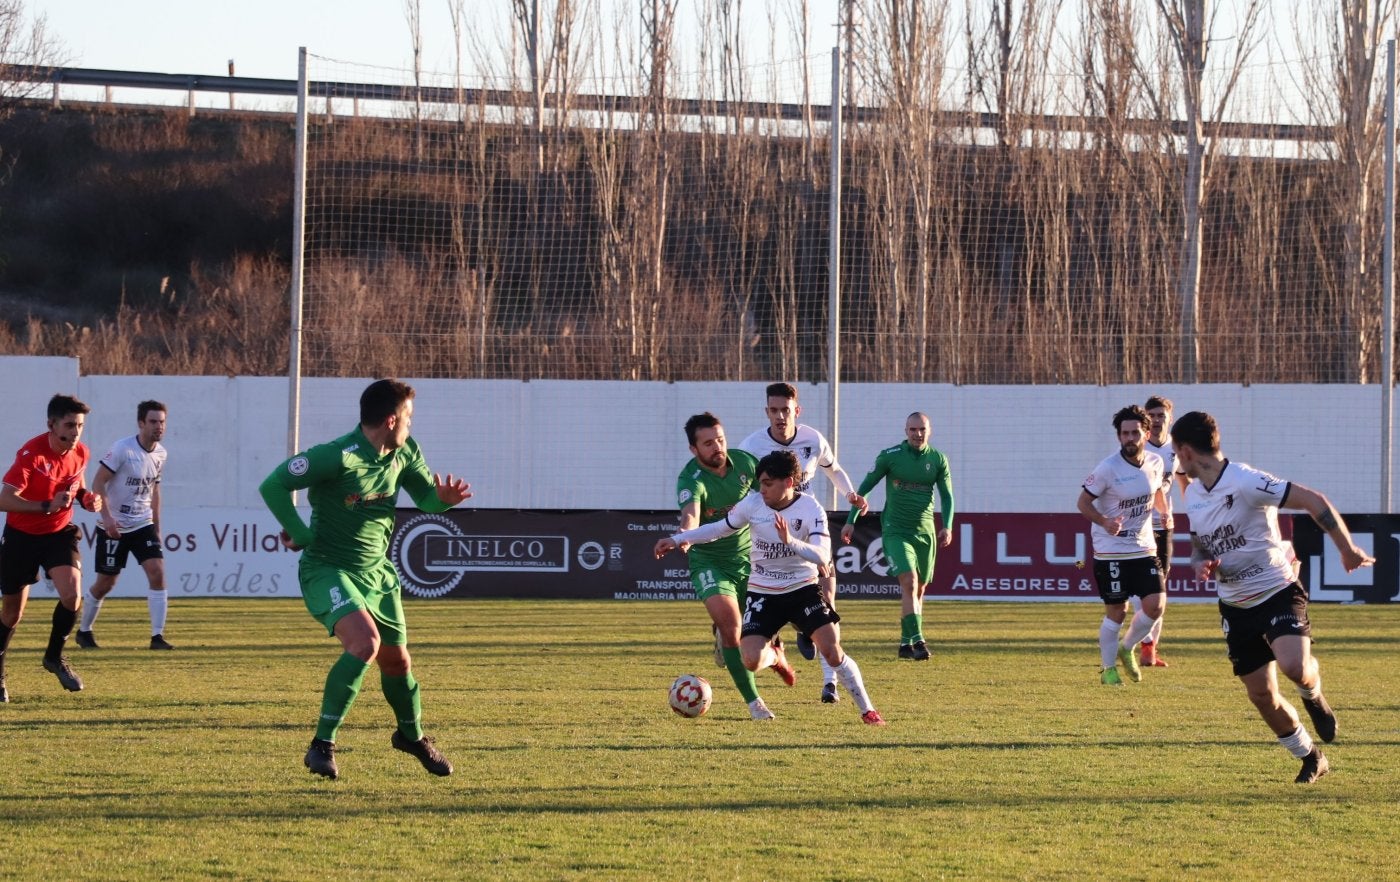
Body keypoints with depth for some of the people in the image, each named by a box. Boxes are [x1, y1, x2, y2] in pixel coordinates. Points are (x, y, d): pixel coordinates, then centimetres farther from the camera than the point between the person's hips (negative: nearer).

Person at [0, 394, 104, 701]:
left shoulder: (80, 452, -5)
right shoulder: (31, 454, -24)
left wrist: (86, 498, -6)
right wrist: (48, 506, -36)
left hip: (59, 532, 4)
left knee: (72, 593, -20)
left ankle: (55, 657, 4)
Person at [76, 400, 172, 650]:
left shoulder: (160, 453, 3)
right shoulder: (123, 449, -17)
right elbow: (98, 482, -16)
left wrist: (157, 526, 17)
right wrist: (107, 516, -25)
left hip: (143, 525, 5)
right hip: (114, 526, -5)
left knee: (157, 572, -13)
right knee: (106, 582, 4)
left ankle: (157, 636, -12)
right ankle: (84, 631, 27)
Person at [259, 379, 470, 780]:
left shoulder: (404, 454, -2)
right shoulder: (339, 457, -25)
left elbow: (425, 496, 12)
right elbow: (273, 485, -23)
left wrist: (444, 498, -11)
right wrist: (301, 534, -20)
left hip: (377, 573, 7)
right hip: (328, 570, -7)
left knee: (396, 659, 15)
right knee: (364, 642, -28)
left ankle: (412, 736, 44)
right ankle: (322, 745, -20)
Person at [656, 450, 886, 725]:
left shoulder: (811, 509, -16)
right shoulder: (752, 504, -8)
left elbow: (822, 558, -27)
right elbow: (720, 528, 8)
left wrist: (790, 540, -42)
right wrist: (678, 539, 5)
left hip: (802, 589, -2)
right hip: (762, 593, 2)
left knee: (831, 649, -17)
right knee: (752, 661, -13)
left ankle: (866, 710, 1)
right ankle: (774, 656, 27)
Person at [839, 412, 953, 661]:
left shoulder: (938, 460, 4)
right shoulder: (890, 456, -4)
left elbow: (947, 496, 9)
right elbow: (865, 487, 3)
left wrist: (947, 526, -6)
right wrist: (851, 521, 1)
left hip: (925, 533, 4)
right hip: (895, 531, -4)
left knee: (919, 590, 8)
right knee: (909, 583, -20)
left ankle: (906, 644, 18)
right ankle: (917, 640, -27)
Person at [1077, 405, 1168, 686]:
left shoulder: (1155, 463, 0)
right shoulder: (1108, 468, -16)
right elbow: (1084, 502, -10)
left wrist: (1165, 513, 10)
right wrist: (1104, 522, -25)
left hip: (1144, 547, 5)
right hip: (1111, 550, -5)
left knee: (1156, 605, -5)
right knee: (1116, 612, -1)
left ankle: (1127, 649, 20)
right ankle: (1108, 668, 17)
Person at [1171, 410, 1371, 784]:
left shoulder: (1244, 481, -19)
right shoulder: (1193, 495, 5)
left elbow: (1313, 500, -21)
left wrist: (1346, 549, -23)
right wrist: (1200, 564, -6)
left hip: (1277, 592, -7)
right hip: (1236, 607, 7)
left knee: (1293, 666, -31)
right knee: (1262, 696, 4)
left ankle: (1313, 694, 5)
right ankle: (1310, 758, 25)